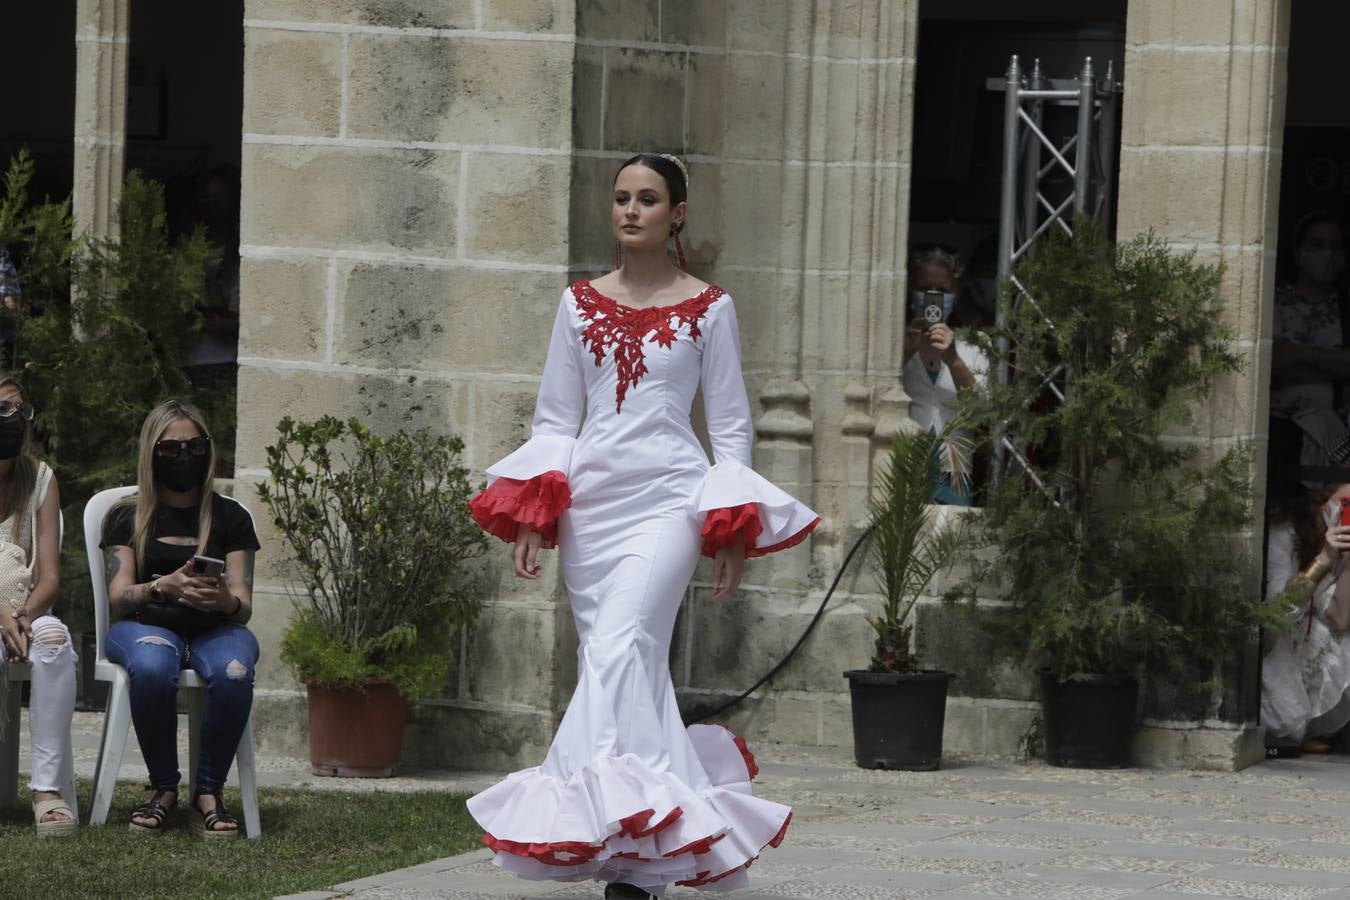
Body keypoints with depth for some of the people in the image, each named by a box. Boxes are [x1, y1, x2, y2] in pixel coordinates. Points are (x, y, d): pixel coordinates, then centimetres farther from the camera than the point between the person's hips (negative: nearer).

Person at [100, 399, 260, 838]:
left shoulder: (230, 517, 14)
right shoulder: (128, 517, 12)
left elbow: (244, 606, 6)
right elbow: (118, 597, 0)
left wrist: (226, 601, -20)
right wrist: (163, 587, -22)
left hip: (215, 629, 1)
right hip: (146, 625, -1)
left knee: (234, 670, -37)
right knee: (151, 667, -40)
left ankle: (208, 791, -23)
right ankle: (164, 787, -21)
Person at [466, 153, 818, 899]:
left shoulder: (709, 308, 5)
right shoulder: (580, 305, 12)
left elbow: (731, 425, 7)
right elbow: (554, 418, 13)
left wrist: (732, 531, 0)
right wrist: (530, 514, 1)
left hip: (668, 499, -4)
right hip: (590, 496, 4)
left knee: (620, 648, -20)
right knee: (614, 661, 2)